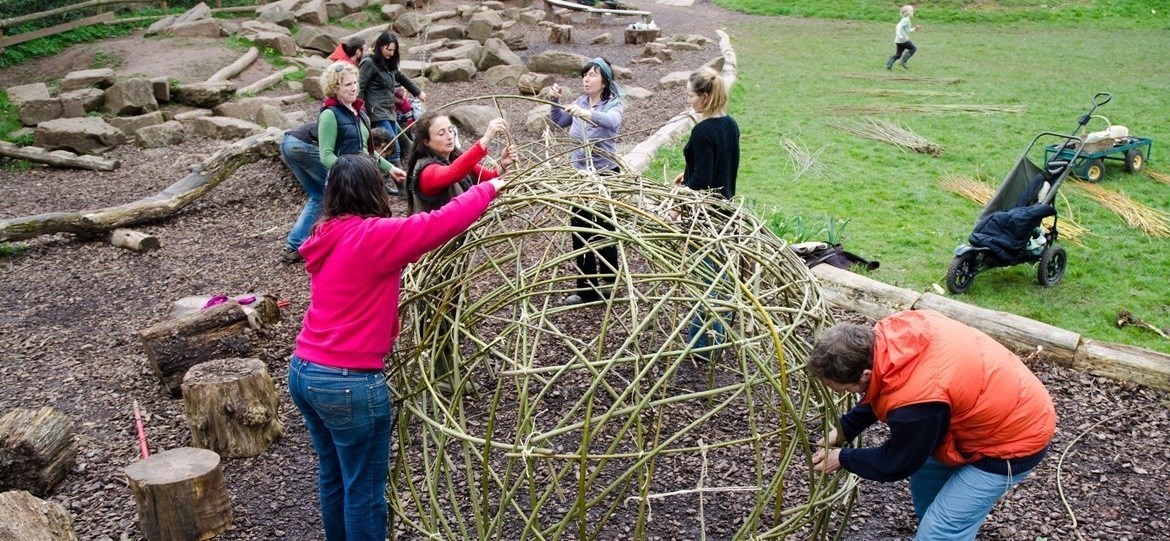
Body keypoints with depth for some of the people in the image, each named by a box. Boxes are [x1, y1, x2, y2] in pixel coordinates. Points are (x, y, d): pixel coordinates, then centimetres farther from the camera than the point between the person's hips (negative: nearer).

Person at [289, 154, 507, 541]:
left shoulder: (327, 237, 7)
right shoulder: (374, 236, -17)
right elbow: (443, 222, -17)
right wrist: (488, 189, -1)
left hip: (303, 373, 9)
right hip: (349, 383, -8)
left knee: (333, 477, 24)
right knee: (364, 491, 7)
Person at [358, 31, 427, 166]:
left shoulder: (389, 64, 16)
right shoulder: (369, 63, -8)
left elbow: (402, 78, 31)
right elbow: (360, 87, -10)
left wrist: (418, 92, 40)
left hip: (390, 112, 8)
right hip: (377, 112, -8)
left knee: (395, 149, 3)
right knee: (394, 148, -16)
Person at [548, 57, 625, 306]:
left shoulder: (613, 104, -13)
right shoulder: (579, 102, 6)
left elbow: (612, 121, -36)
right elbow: (558, 122, 13)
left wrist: (589, 114, -54)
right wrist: (555, 101, -5)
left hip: (604, 173, -6)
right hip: (579, 172, 6)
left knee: (603, 228, 4)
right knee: (579, 228, 9)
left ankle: (609, 281, 23)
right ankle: (587, 287, 20)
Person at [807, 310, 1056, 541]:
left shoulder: (913, 401, -37)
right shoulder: (891, 332, -16)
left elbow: (897, 464, -16)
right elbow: (879, 391, 7)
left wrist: (843, 459, -2)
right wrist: (845, 428, 3)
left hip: (1013, 438, -9)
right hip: (995, 402, 9)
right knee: (924, 472, 23)